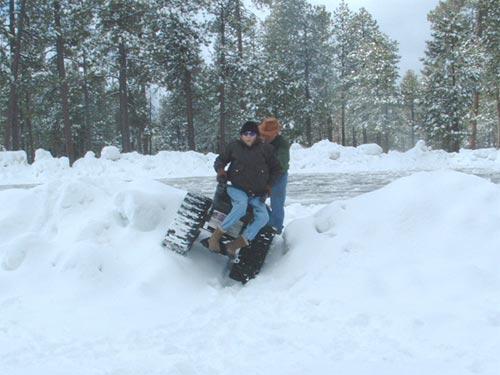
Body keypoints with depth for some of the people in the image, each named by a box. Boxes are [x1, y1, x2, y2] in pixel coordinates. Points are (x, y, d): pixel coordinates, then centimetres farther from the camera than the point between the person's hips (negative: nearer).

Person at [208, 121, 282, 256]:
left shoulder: (265, 149, 5)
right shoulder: (234, 146, 4)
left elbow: (276, 169, 15)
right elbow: (220, 160, 17)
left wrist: (269, 185, 3)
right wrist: (220, 169, -5)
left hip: (257, 195, 3)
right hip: (237, 189, -3)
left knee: (263, 217, -24)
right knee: (242, 204, -37)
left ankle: (235, 245, -25)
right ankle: (216, 236, -30)